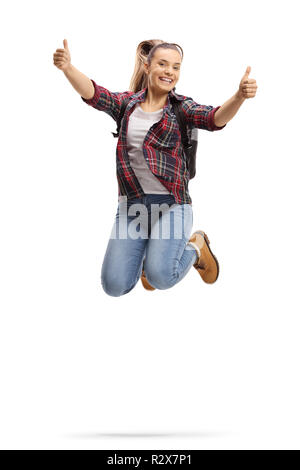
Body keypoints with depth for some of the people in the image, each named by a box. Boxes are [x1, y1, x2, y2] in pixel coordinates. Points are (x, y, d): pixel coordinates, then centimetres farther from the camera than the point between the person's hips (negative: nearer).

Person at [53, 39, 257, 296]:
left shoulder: (182, 107, 2)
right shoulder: (126, 102, 8)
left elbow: (215, 118, -16)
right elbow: (92, 93, -7)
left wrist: (239, 97, -37)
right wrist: (67, 67, -27)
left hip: (171, 203, -3)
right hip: (131, 203, 3)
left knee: (160, 277, -23)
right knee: (114, 285, -7)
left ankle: (196, 247, 11)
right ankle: (146, 253, 27)